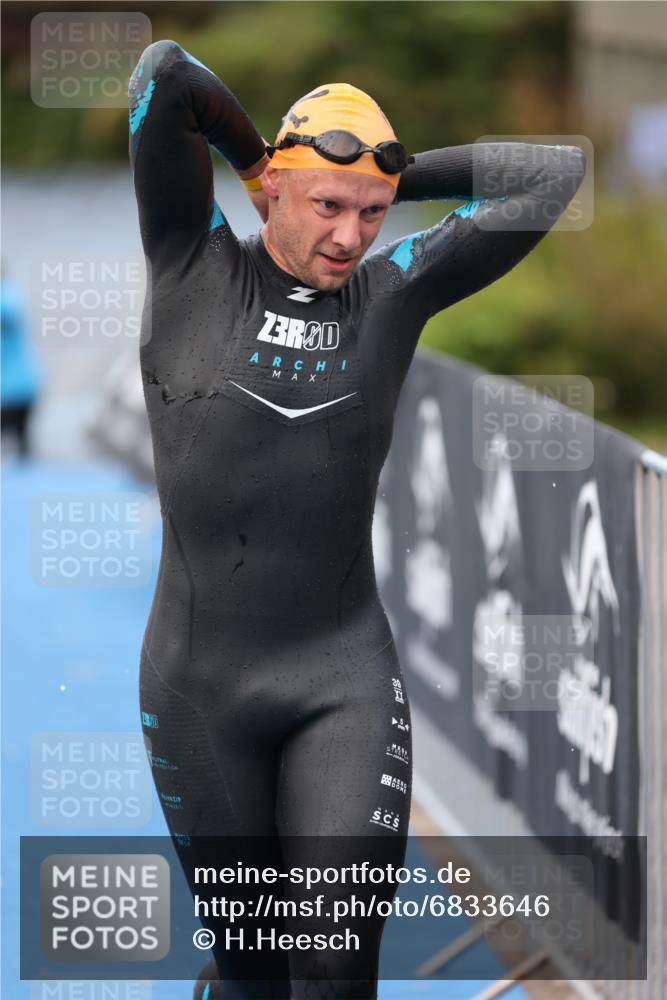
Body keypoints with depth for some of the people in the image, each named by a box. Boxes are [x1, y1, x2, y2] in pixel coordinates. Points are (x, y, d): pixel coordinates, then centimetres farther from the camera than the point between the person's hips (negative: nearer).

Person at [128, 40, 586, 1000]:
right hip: (200, 680, -1)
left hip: (347, 677, 1)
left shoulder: (394, 290, 3)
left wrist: (396, 175, 4)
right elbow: (163, 73, -13)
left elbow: (553, 175, 0)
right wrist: (253, 154, 3)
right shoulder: (193, 267, -3)